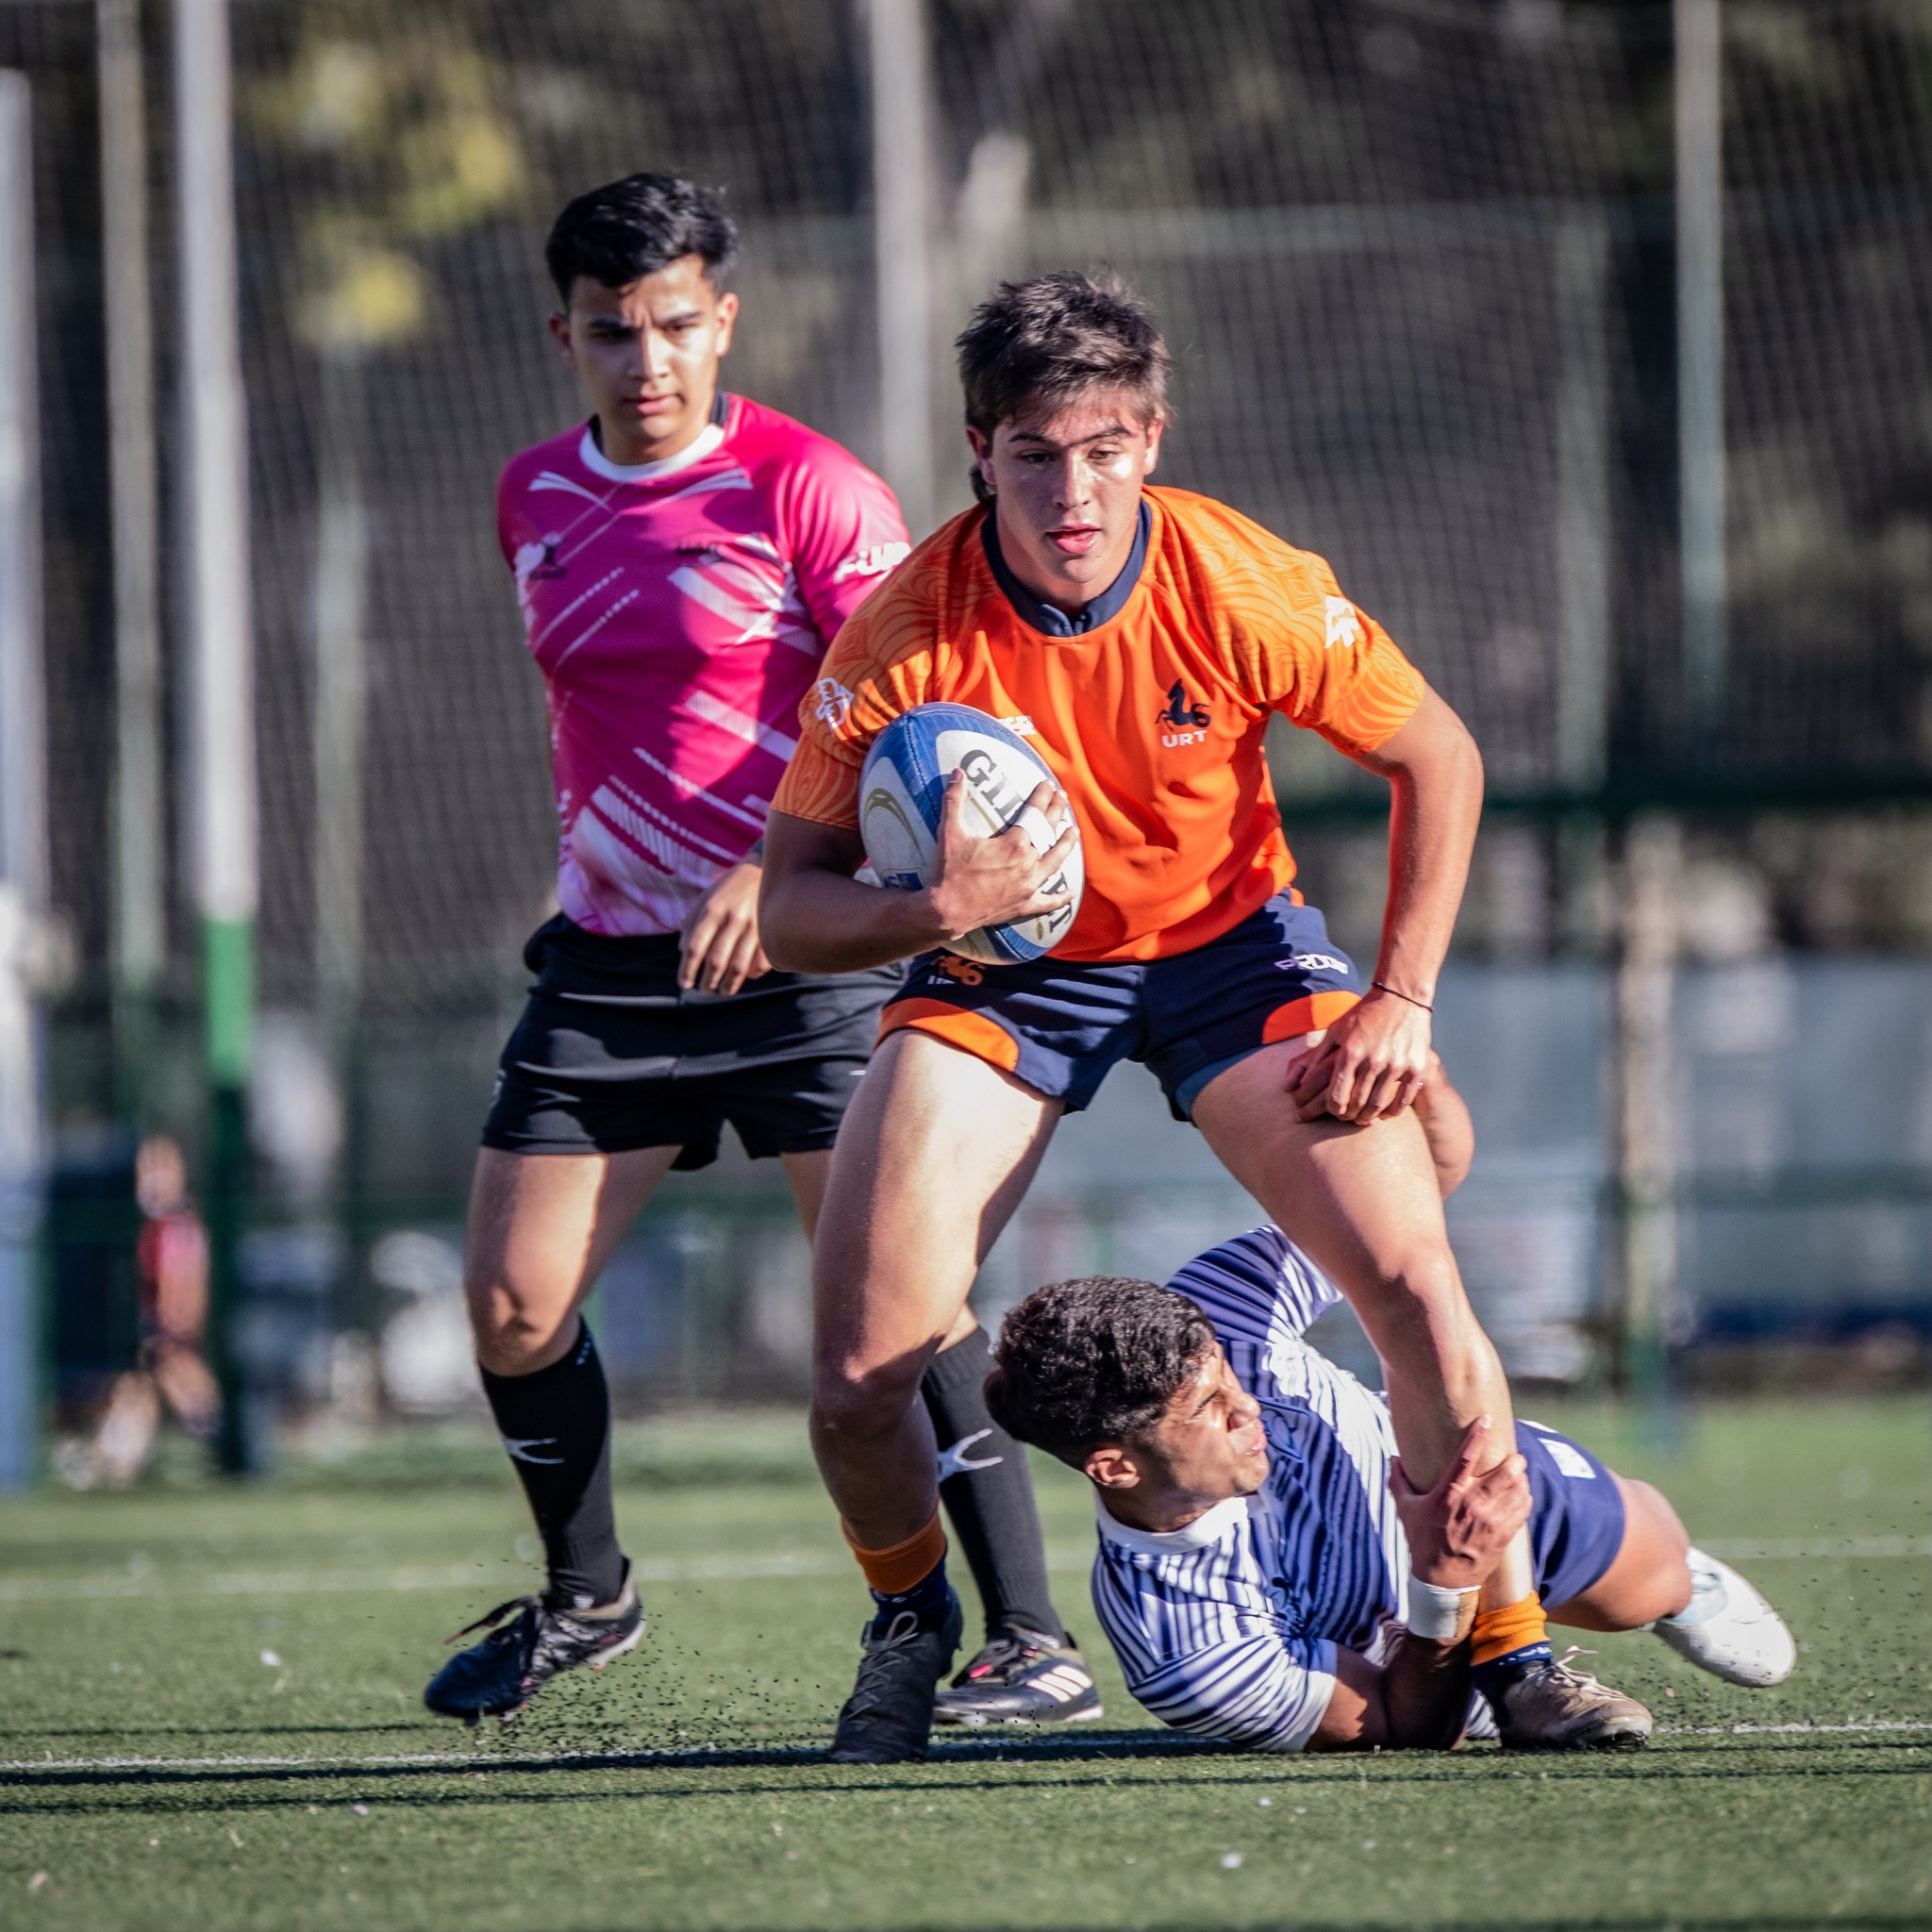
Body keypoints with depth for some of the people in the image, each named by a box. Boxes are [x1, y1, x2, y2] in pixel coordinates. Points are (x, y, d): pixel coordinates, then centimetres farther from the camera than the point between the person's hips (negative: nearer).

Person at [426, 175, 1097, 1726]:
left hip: (802, 951, -5)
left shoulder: (808, 488, -9)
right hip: (610, 960, 5)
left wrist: (776, 869, -25)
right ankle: (586, 1596, 25)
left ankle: (1031, 1634, -9)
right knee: (513, 1303, 2)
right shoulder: (536, 500, 10)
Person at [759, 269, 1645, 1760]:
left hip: (1231, 939, 0)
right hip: (999, 970, 0)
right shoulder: (908, 634, -23)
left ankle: (1507, 1643, 3)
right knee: (858, 1375, -14)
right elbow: (791, 907, -16)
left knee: (1420, 1290, -17)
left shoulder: (1239, 587, -23)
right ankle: (911, 1624, 18)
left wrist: (1401, 1004, -11)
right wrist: (934, 911, -36)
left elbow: (1437, 758, -7)